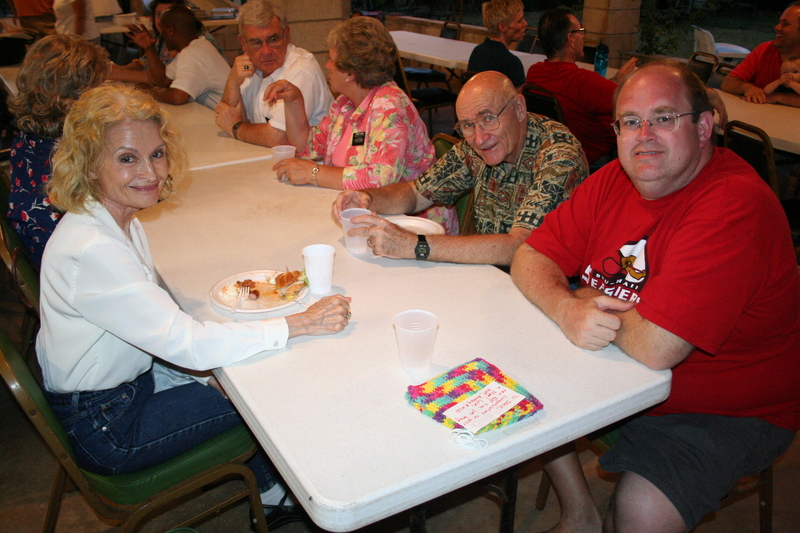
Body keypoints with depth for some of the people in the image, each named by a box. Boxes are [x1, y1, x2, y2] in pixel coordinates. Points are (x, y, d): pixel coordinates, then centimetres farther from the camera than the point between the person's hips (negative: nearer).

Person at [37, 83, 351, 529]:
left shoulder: (122, 220, -2)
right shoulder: (90, 251, -32)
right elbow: (184, 342, -34)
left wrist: (209, 370, -7)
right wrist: (303, 323, -33)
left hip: (132, 375, 8)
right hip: (105, 426, -8)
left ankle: (270, 491, 30)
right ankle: (274, 491, 29)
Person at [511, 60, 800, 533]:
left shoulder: (734, 206, -28)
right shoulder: (616, 180, -3)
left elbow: (655, 347, -34)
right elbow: (531, 257, -3)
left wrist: (591, 301, -14)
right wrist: (568, 309, -24)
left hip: (729, 412, -7)